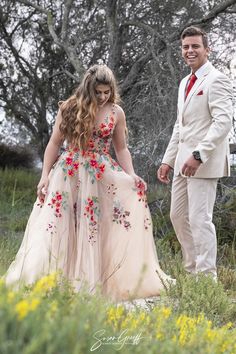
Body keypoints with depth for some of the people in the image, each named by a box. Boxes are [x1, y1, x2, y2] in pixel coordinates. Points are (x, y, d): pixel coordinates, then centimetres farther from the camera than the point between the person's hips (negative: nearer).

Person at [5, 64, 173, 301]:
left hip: (101, 176, 2)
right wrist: (45, 175, -4)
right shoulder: (70, 108, 0)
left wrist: (131, 175, -4)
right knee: (56, 223, -4)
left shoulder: (116, 113, 5)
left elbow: (121, 149, 11)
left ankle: (89, 281, 2)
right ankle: (40, 280, 3)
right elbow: (54, 143, 4)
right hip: (68, 174, -1)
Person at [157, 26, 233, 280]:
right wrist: (168, 160, 18)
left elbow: (223, 121, -19)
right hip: (183, 162, 9)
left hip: (203, 163, -9)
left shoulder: (216, 80, -9)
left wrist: (198, 155, -26)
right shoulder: (185, 83, 19)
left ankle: (207, 276, -2)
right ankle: (192, 271, 24)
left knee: (199, 218, -10)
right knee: (178, 216, 14)